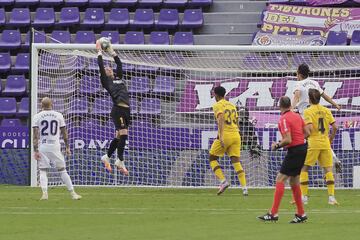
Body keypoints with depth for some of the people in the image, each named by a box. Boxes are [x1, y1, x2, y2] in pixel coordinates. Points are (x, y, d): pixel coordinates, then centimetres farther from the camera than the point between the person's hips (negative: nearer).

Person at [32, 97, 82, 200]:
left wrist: (35, 150, -7)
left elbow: (35, 135, -6)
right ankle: (72, 193, 6)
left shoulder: (37, 116, 1)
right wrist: (67, 147, 12)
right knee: (62, 170, 7)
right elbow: (64, 132, 6)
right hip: (55, 146, 1)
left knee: (43, 171, 6)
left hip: (42, 146, -1)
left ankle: (44, 193, -11)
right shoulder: (58, 115, 5)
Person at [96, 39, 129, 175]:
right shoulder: (106, 81, 5)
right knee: (123, 134, -15)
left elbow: (119, 64, 28)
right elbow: (101, 66, 1)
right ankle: (120, 161, -12)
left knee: (119, 137, 11)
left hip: (126, 109, 7)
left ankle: (107, 157, 23)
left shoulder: (118, 78, 22)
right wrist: (99, 51, 10)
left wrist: (111, 51, 31)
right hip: (118, 109, -7)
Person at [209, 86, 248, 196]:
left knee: (212, 158, 10)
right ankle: (244, 188, -10)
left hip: (225, 136, -6)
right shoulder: (232, 105, 19)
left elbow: (221, 120, -19)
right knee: (236, 162, 3)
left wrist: (221, 136, -27)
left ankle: (223, 181, -7)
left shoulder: (217, 105, -2)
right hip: (236, 135, 6)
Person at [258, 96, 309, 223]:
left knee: (280, 179, -7)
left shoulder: (284, 119, -15)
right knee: (293, 180, 16)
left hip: (294, 150, -9)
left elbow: (288, 140, -21)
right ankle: (301, 214, 18)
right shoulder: (297, 116, 9)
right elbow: (306, 133, 14)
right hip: (303, 148, 9)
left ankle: (274, 213, -12)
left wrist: (277, 145, -6)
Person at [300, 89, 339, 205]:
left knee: (304, 168, 7)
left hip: (313, 143, -4)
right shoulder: (326, 111, 7)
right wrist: (331, 138, 18)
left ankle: (304, 197, 3)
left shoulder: (308, 111, -6)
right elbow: (335, 127, 4)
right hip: (325, 143, 4)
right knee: (328, 169, 7)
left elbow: (309, 127, -18)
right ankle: (331, 197, 0)